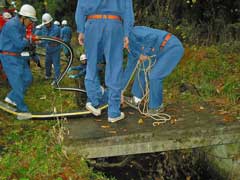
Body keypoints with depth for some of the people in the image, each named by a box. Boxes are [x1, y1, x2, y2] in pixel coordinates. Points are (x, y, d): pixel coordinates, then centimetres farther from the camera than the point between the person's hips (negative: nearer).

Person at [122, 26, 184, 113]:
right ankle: (136, 100, 25)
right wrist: (120, 89, 20)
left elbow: (153, 36, -29)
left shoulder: (133, 32, -14)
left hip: (173, 47, -10)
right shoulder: (131, 47, 13)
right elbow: (130, 67, 18)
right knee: (142, 69, 15)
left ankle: (157, 106, 5)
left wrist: (145, 53, -18)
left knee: (154, 76, -15)